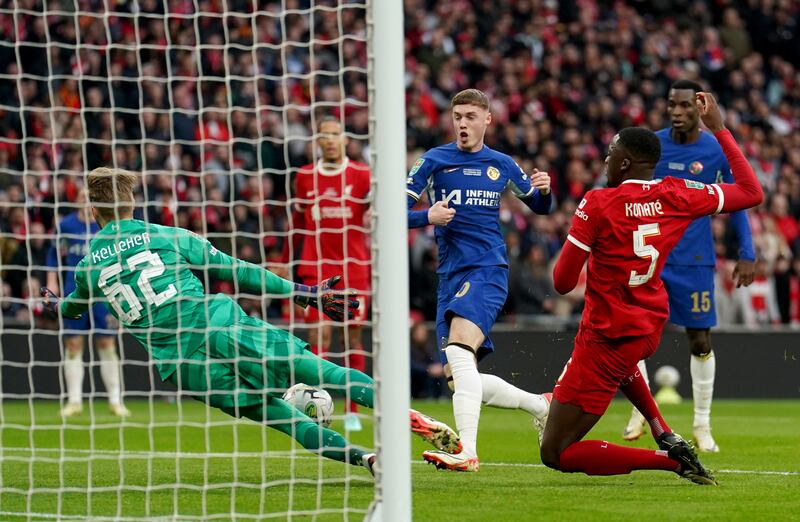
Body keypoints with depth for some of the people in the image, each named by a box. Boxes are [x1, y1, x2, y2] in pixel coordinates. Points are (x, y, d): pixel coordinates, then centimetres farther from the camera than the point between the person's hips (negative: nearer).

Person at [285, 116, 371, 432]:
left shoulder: (362, 175, 1)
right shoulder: (304, 177, 8)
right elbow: (298, 223, 18)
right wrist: (285, 261, 18)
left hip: (354, 267, 0)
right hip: (315, 269, 1)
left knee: (353, 335, 3)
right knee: (319, 335, -10)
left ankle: (352, 411, 11)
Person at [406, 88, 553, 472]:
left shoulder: (502, 165, 9)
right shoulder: (434, 161, 6)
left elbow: (539, 207, 22)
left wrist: (543, 190, -2)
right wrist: (428, 216, -19)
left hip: (488, 271, -4)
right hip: (450, 277, 4)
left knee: (459, 353, -28)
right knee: (459, 381, 2)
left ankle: (467, 452, -36)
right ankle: (539, 404, 25)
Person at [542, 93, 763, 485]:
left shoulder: (597, 204, -19)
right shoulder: (677, 195, -6)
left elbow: (562, 283, -16)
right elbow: (751, 192, 8)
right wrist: (719, 129, 13)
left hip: (607, 338, -7)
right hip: (651, 328, 7)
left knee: (555, 454, -1)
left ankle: (670, 459, -12)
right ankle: (664, 434, 24)